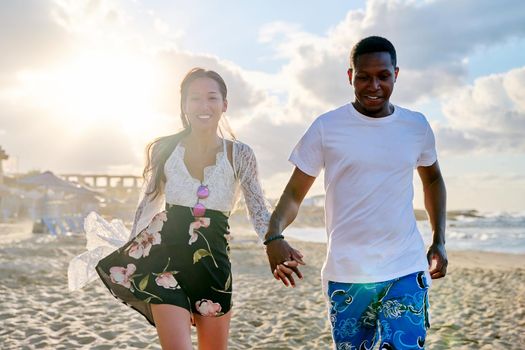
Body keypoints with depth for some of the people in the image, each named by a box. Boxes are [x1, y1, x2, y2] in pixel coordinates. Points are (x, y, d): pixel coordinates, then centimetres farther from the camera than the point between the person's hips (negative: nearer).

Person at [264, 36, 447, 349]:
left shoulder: (416, 126, 5)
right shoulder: (327, 127, -4)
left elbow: (433, 179, 22)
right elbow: (295, 193, -3)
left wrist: (439, 241, 13)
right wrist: (274, 235, -22)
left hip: (406, 271, 1)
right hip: (346, 275, -1)